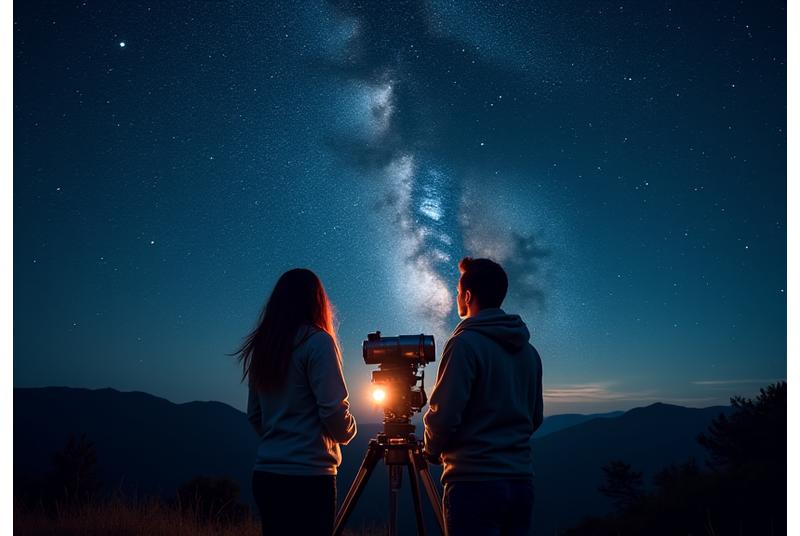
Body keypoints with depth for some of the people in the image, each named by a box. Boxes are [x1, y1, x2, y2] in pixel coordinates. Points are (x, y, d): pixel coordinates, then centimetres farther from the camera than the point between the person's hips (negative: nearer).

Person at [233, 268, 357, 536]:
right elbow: (333, 410, -15)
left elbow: (254, 415, 16)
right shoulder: (317, 340, -9)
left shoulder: (261, 347, 10)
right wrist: (347, 432, 4)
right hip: (308, 476, -7)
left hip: (266, 473, 7)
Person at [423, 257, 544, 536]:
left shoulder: (465, 344, -11)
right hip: (521, 481, 7)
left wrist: (432, 450, 4)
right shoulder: (529, 351, 11)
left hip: (474, 481, -7)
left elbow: (444, 415, -14)